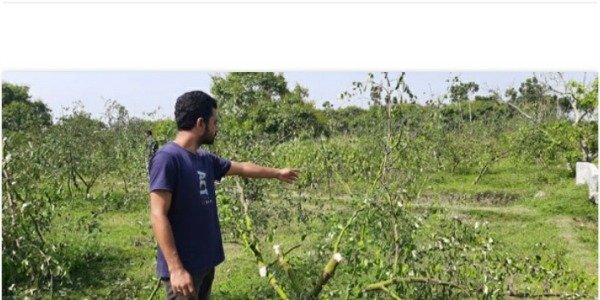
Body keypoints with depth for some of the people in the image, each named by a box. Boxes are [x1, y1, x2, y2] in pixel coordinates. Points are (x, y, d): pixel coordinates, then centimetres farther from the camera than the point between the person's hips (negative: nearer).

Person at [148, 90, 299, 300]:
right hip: (183, 267, -9)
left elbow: (242, 168, 26)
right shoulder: (167, 158, -16)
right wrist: (176, 268, -24)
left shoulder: (205, 160, 9)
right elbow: (158, 216, -20)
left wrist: (278, 173, 38)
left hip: (205, 262, 9)